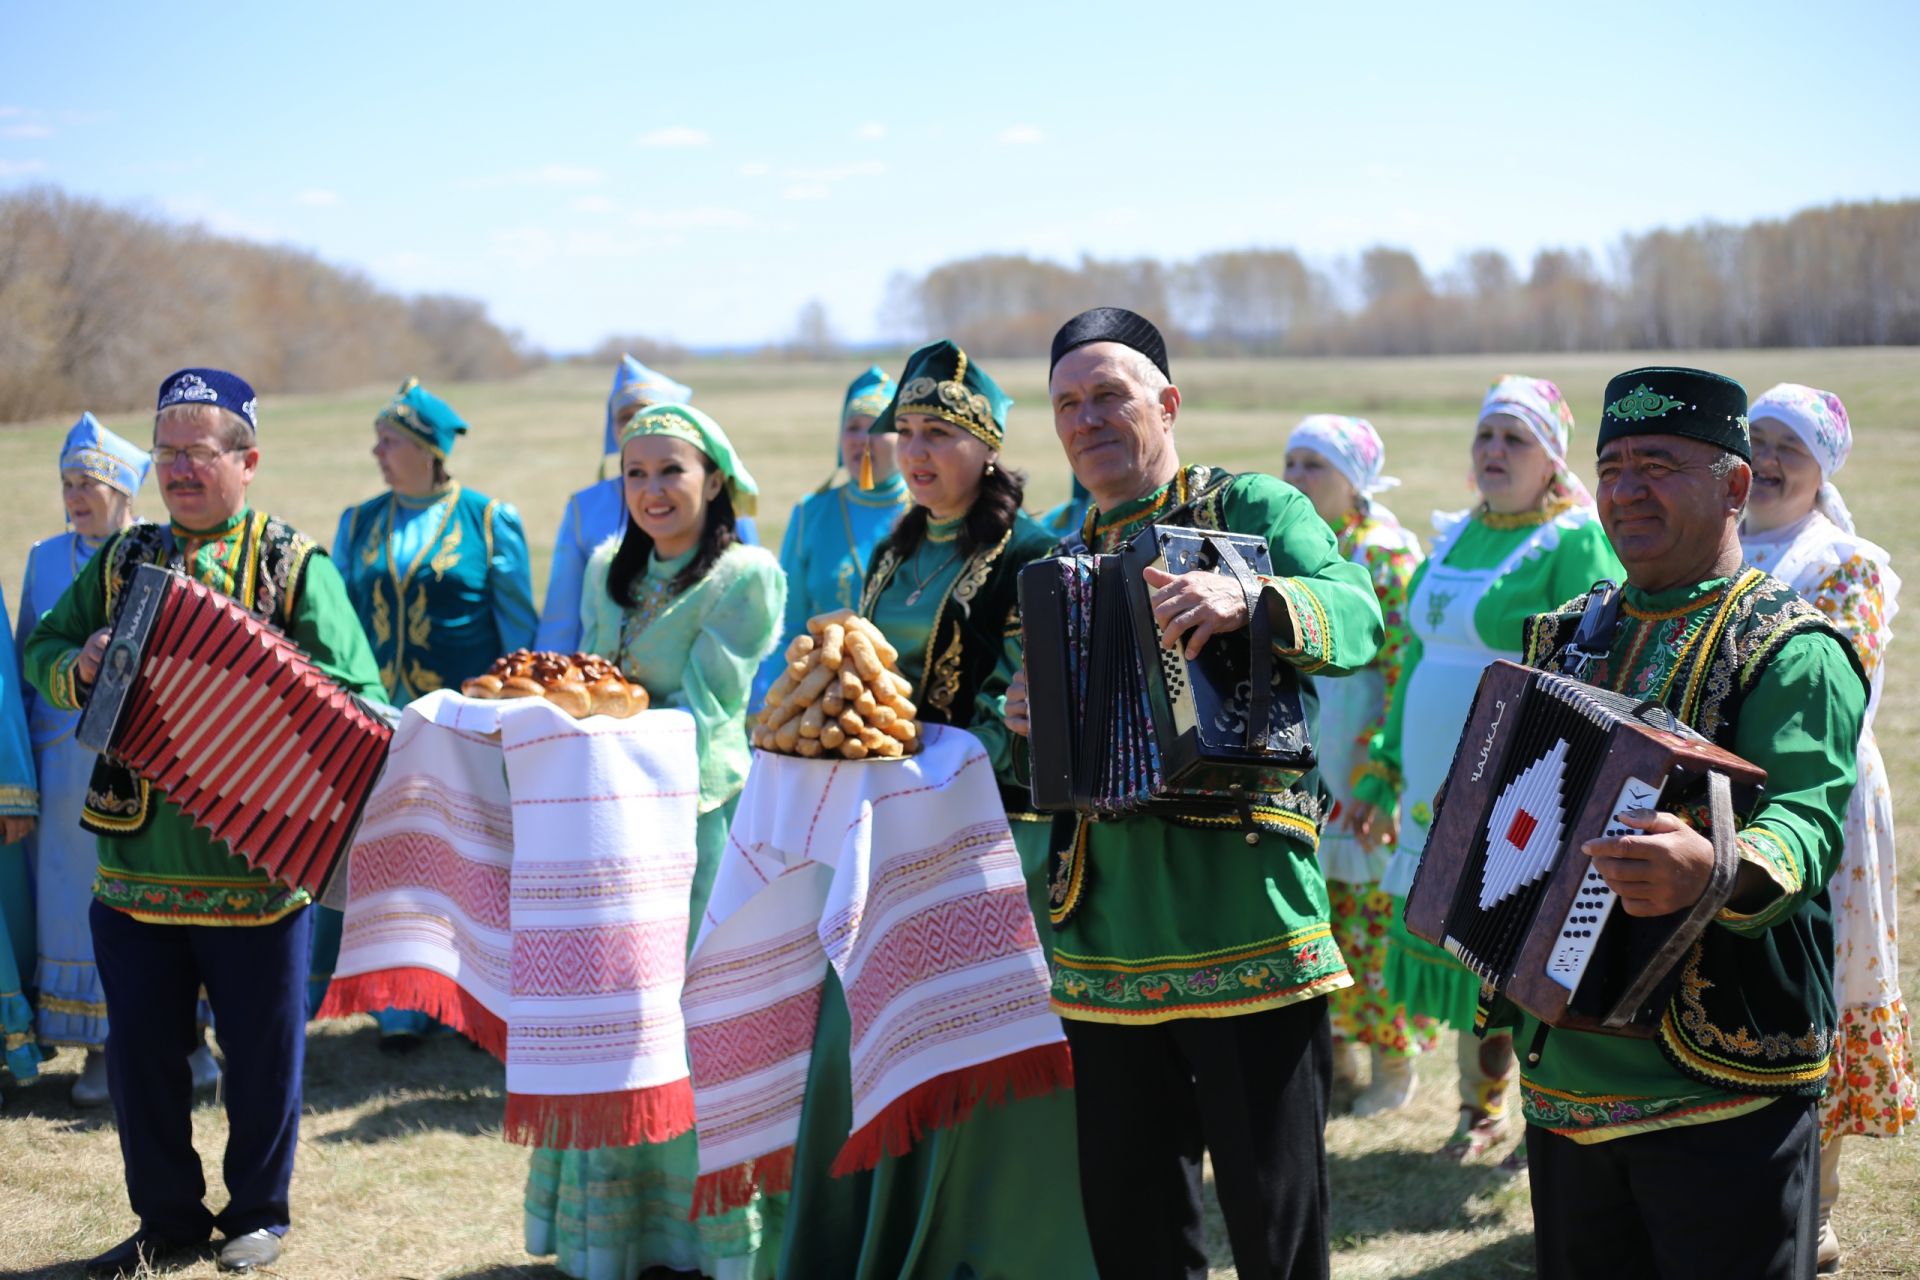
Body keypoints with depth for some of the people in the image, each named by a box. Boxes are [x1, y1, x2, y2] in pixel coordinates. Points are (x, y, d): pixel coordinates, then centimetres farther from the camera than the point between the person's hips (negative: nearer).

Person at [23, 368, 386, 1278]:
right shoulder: (120, 562, 11)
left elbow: (357, 698, -7)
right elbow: (42, 652, 16)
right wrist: (79, 666, -5)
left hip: (254, 862, -3)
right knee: (139, 1049, 9)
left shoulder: (295, 568, 0)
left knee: (262, 1051, 7)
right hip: (137, 860, 3)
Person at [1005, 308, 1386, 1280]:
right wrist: (1022, 723, 0)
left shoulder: (1255, 507, 1)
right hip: (1105, 941, 5)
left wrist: (1248, 599, -35)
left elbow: (1360, 620, -17)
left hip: (1247, 917, -5)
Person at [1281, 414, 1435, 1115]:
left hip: (1369, 769, -6)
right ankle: (1335, 1052, 24)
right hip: (1303, 765, 6)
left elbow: (1408, 668, -14)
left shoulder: (1385, 554, -11)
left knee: (1377, 910, 1)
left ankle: (1393, 1065, 14)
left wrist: (1377, 770, -19)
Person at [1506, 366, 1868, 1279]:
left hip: (1723, 1100, -6)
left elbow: (1804, 825, -24)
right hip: (1562, 1076, 6)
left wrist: (1713, 870, -44)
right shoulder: (1568, 635, 14)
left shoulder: (1792, 649, -8)